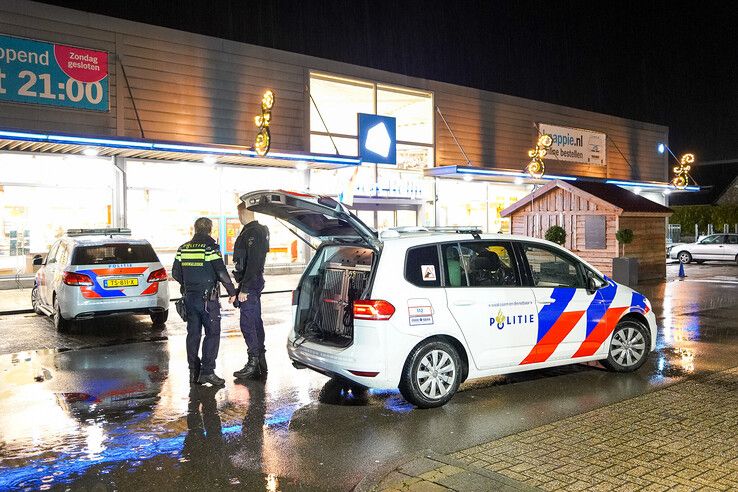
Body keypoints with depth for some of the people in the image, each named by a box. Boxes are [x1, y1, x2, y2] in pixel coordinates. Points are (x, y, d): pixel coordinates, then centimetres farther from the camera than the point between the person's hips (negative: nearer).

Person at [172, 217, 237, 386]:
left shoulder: (183, 248, 8)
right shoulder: (211, 247, -10)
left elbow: (176, 273, 11)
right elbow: (221, 273, -14)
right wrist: (232, 291, -4)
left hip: (189, 297, 6)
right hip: (208, 298, -6)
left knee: (193, 334, 12)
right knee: (212, 333, -1)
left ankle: (194, 372, 15)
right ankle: (207, 371, -6)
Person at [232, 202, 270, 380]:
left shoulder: (252, 233, -17)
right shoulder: (260, 230, 15)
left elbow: (252, 263, -24)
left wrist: (244, 289, -23)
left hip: (249, 284, -10)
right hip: (255, 283, 10)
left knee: (247, 324, -7)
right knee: (255, 322, 14)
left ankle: (253, 363, -3)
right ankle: (260, 362, 22)